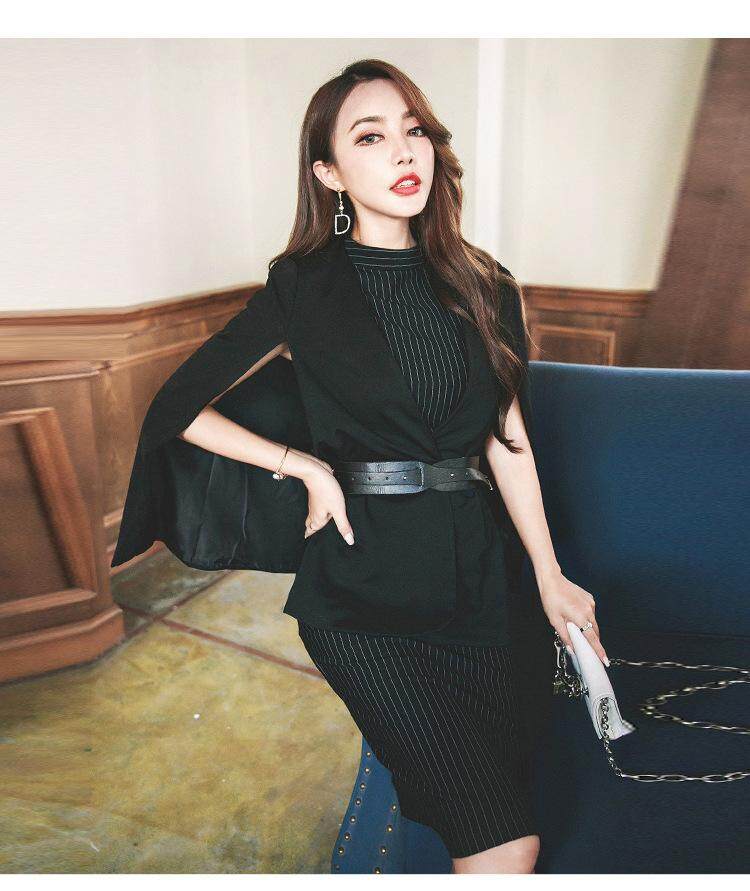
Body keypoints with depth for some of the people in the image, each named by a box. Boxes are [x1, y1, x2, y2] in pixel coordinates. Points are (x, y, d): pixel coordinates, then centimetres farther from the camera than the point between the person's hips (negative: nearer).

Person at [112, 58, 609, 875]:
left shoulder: (485, 288, 7)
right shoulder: (303, 292, -3)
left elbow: (507, 439, 10)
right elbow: (178, 408, 2)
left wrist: (549, 577, 9)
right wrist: (307, 466, -7)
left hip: (472, 574, 4)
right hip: (361, 586, -4)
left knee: (503, 814, 10)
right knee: (505, 844, -6)